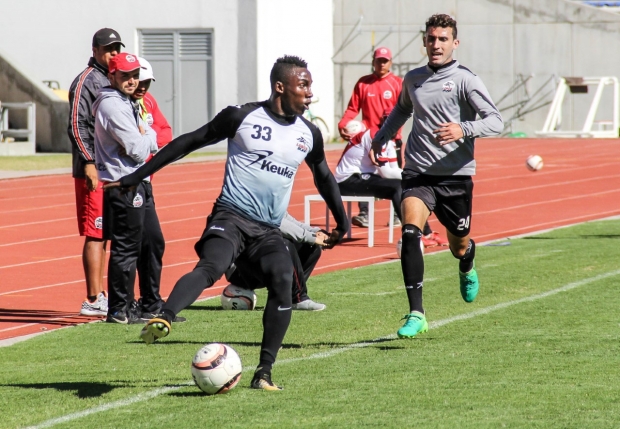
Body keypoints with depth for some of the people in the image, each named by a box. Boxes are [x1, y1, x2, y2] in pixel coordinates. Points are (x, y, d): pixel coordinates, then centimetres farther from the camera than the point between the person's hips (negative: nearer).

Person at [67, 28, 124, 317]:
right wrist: (89, 163, -22)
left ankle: (101, 295, 18)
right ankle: (93, 300, -9)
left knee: (104, 234, 12)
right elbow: (76, 125, -15)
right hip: (94, 172, -9)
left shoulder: (113, 81, 18)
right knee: (95, 234, -9)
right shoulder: (86, 81, -8)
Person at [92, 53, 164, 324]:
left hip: (140, 185, 10)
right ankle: (119, 311, -2)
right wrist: (147, 137, 0)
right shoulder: (112, 105, -15)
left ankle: (152, 305, 24)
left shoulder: (127, 104, 18)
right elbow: (138, 150, -19)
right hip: (124, 187, -10)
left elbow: (154, 143, 16)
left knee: (153, 243, 15)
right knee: (126, 248, -7)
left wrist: (144, 137, -5)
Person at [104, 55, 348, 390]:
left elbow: (323, 177, 29)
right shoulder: (242, 117, -2)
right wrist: (135, 177, 2)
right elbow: (190, 142, 3)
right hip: (231, 216, -4)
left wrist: (342, 222, 30)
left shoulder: (309, 134, 11)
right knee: (211, 266, -32)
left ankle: (264, 372, -11)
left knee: (283, 283, -18)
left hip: (269, 230, 4)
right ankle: (163, 318, -51)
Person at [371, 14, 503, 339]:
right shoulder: (413, 79, 10)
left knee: (459, 246, 13)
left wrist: (463, 129, -30)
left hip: (456, 176, -2)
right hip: (417, 173, 2)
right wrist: (380, 138, 28)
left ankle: (467, 269, 54)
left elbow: (495, 122, -14)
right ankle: (416, 314, -23)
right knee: (410, 233, -22)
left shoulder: (465, 80, -5)